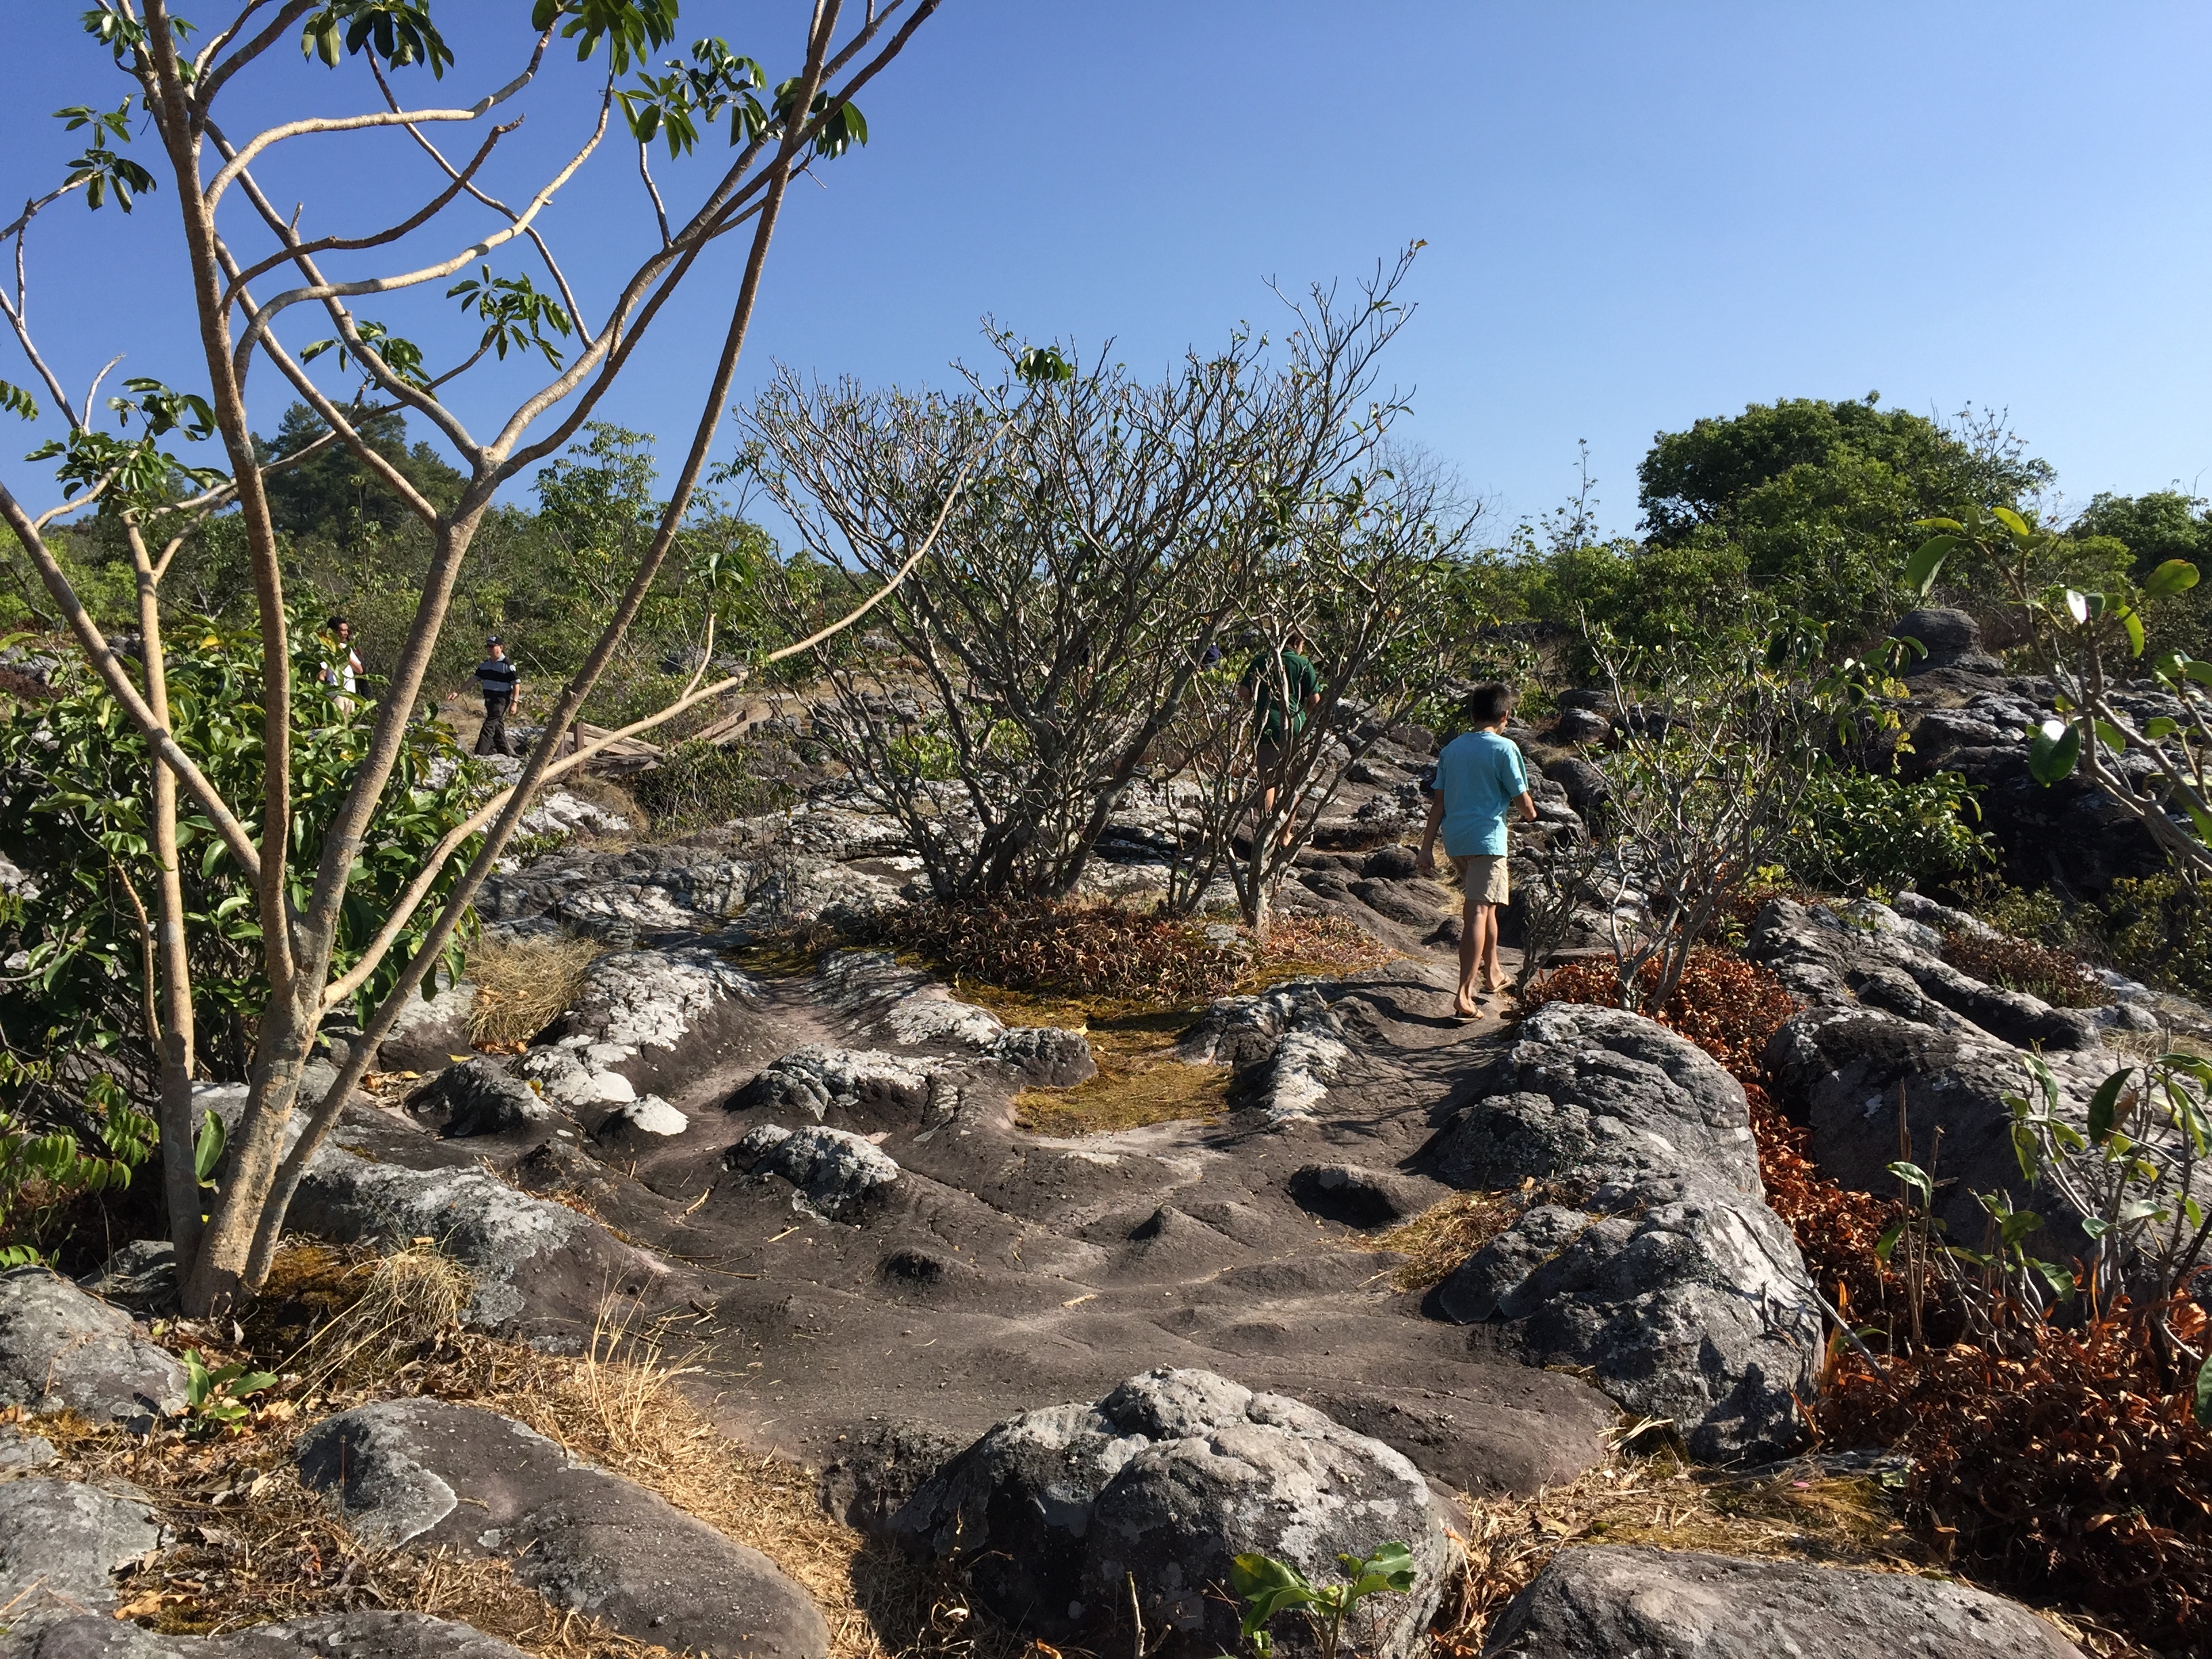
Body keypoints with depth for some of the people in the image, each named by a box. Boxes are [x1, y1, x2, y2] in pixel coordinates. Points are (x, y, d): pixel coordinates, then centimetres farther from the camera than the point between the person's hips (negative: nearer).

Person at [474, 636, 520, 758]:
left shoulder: (507, 665, -11)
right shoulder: (485, 664, 10)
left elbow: (516, 684, -10)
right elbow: (475, 679, 12)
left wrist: (514, 703, -14)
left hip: (501, 700, -7)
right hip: (489, 699, 7)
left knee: (489, 725, -13)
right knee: (497, 726, 13)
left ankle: (480, 752, -16)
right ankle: (506, 751, 23)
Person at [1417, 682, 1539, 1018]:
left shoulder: (1451, 748, 10)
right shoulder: (1504, 748, -7)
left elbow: (1438, 801, 8)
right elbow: (1522, 801, -5)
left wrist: (1427, 848, 9)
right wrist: (1531, 814, 18)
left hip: (1454, 839, 7)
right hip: (1486, 838, -7)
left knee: (1486, 904, 24)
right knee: (1479, 912, -9)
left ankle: (1492, 973, 36)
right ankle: (1464, 993, -17)